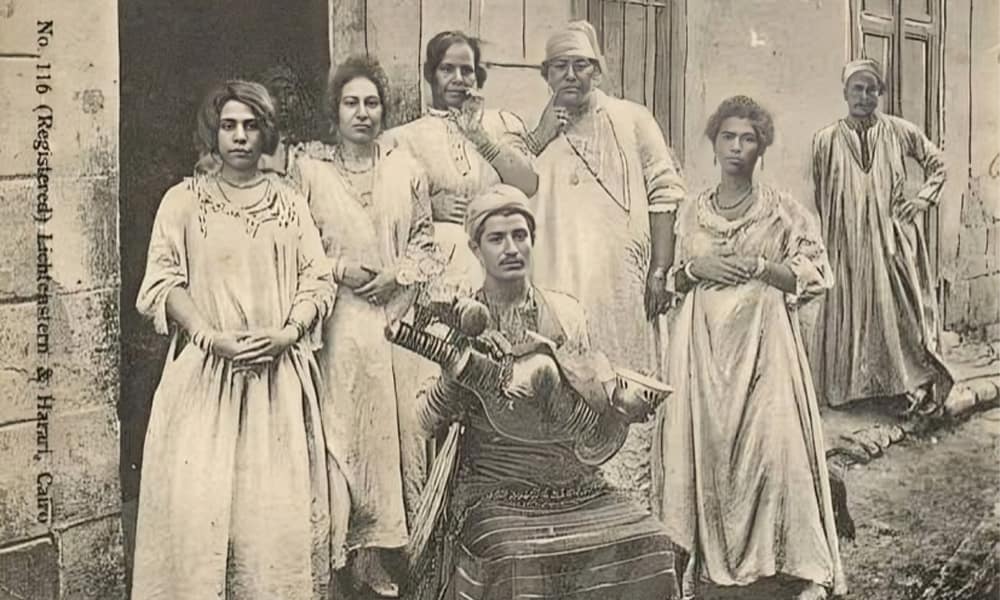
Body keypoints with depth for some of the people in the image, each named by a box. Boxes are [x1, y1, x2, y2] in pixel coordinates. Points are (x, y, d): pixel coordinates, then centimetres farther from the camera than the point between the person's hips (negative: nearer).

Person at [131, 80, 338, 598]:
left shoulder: (289, 201, 12)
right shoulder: (184, 200, 5)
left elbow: (317, 282, 7)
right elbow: (162, 284, -2)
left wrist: (287, 332, -10)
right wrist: (212, 336, -15)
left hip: (279, 372, 2)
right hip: (205, 371, -1)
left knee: (280, 505, 1)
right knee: (199, 501, -5)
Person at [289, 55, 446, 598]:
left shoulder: (405, 169, 11)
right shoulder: (308, 166, 3)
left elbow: (424, 243, 13)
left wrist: (397, 274, -4)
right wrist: (339, 269, -9)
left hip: (397, 313, 3)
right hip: (339, 319, -3)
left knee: (396, 417, 0)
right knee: (344, 422, -8)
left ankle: (377, 542, 11)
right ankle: (363, 548, 1)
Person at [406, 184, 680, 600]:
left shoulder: (565, 312, 7)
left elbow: (599, 399, 3)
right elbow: (428, 421, -5)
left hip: (577, 485, 3)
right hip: (495, 489, -3)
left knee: (646, 542, -16)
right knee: (515, 558, -29)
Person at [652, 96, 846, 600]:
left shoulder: (783, 210, 3)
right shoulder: (691, 212, 12)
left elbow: (816, 277, -2)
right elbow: (673, 283, 17)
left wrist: (757, 265, -12)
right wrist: (694, 267, -4)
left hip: (762, 340, -3)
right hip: (703, 342, 3)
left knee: (774, 440, -10)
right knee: (702, 440, -2)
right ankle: (701, 558, 8)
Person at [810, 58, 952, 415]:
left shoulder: (900, 132, 3)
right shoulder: (826, 140, 2)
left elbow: (936, 164, 16)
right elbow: (822, 198, 9)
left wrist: (924, 199, 3)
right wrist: (826, 242, 7)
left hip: (893, 238, 0)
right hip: (848, 241, 0)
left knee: (901, 307, 0)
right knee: (848, 311, 3)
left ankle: (918, 384, 6)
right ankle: (849, 385, 12)